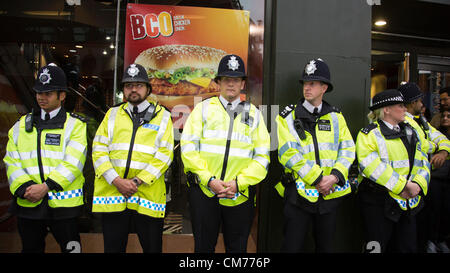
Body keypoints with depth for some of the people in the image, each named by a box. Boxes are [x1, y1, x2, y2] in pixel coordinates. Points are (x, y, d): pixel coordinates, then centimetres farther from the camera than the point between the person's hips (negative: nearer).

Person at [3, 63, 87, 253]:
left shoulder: (75, 125, -2)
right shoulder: (21, 125, 11)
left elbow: (72, 164, -12)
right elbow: (12, 161, 4)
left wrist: (45, 186, -20)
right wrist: (25, 187, -13)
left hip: (63, 204, -4)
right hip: (28, 204, 4)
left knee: (70, 248, 7)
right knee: (31, 248, 18)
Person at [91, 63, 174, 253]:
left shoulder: (163, 116, 7)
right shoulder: (112, 114, 13)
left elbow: (164, 155, -2)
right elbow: (98, 150, 5)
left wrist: (137, 181, -11)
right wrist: (116, 181, -9)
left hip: (148, 195, -2)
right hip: (112, 194, 2)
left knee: (152, 247, 8)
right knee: (113, 248, 12)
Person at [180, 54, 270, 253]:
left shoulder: (254, 114, 9)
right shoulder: (203, 108, 6)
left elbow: (262, 156, 3)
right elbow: (188, 148, -2)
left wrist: (239, 182, -10)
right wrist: (209, 179, -12)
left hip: (240, 194, 1)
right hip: (204, 190, -1)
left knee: (237, 247, 12)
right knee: (203, 246, 10)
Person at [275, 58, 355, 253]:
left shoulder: (336, 117, 8)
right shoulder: (288, 117, -2)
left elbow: (347, 150, 4)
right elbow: (289, 154, -12)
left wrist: (335, 176, -13)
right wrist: (317, 179, -16)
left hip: (330, 193, 3)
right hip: (299, 192, -3)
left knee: (325, 245, 18)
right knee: (292, 246, 4)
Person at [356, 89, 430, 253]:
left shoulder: (410, 132, 15)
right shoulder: (369, 134, -7)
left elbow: (422, 161, 12)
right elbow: (371, 166, -19)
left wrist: (418, 184, -7)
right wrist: (400, 186, -21)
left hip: (408, 201, 7)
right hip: (379, 202, -6)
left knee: (407, 247, 14)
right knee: (378, 246, 2)